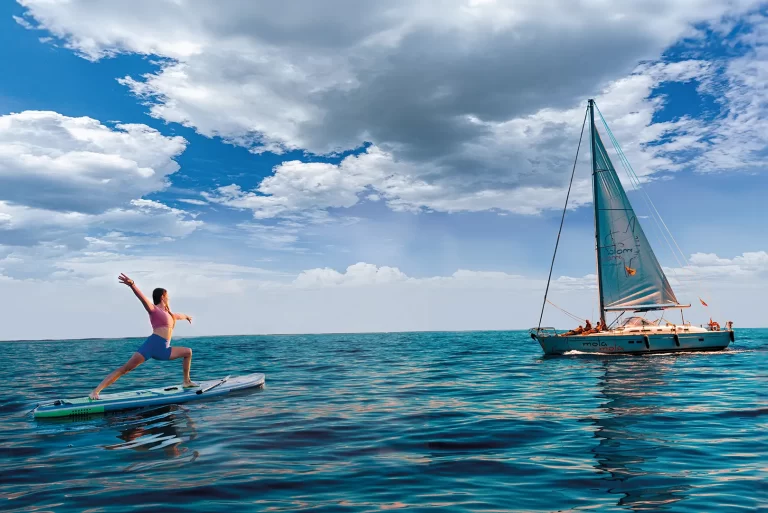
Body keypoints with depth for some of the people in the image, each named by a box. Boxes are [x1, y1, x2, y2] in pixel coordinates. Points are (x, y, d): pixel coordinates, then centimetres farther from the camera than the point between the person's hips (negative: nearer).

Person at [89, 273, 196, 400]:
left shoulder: (169, 314, 26)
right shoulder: (154, 309, 3)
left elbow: (178, 316, 50)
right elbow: (142, 297, -15)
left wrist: (186, 316, 72)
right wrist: (132, 285, -33)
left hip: (163, 350, 8)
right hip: (152, 345, -8)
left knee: (188, 351, 18)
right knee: (126, 368, -16)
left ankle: (187, 382, 23)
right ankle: (96, 391, -20)